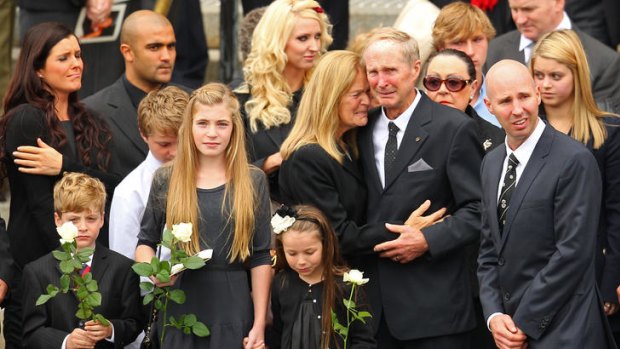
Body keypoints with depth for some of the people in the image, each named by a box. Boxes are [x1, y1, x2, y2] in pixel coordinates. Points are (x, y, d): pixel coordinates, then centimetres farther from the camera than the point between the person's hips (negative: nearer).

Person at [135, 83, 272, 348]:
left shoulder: (253, 181, 4)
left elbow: (261, 257, 3)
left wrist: (259, 323, -1)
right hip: (180, 309, 0)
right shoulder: (165, 180, 4)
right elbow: (145, 242, 12)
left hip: (233, 312, 0)